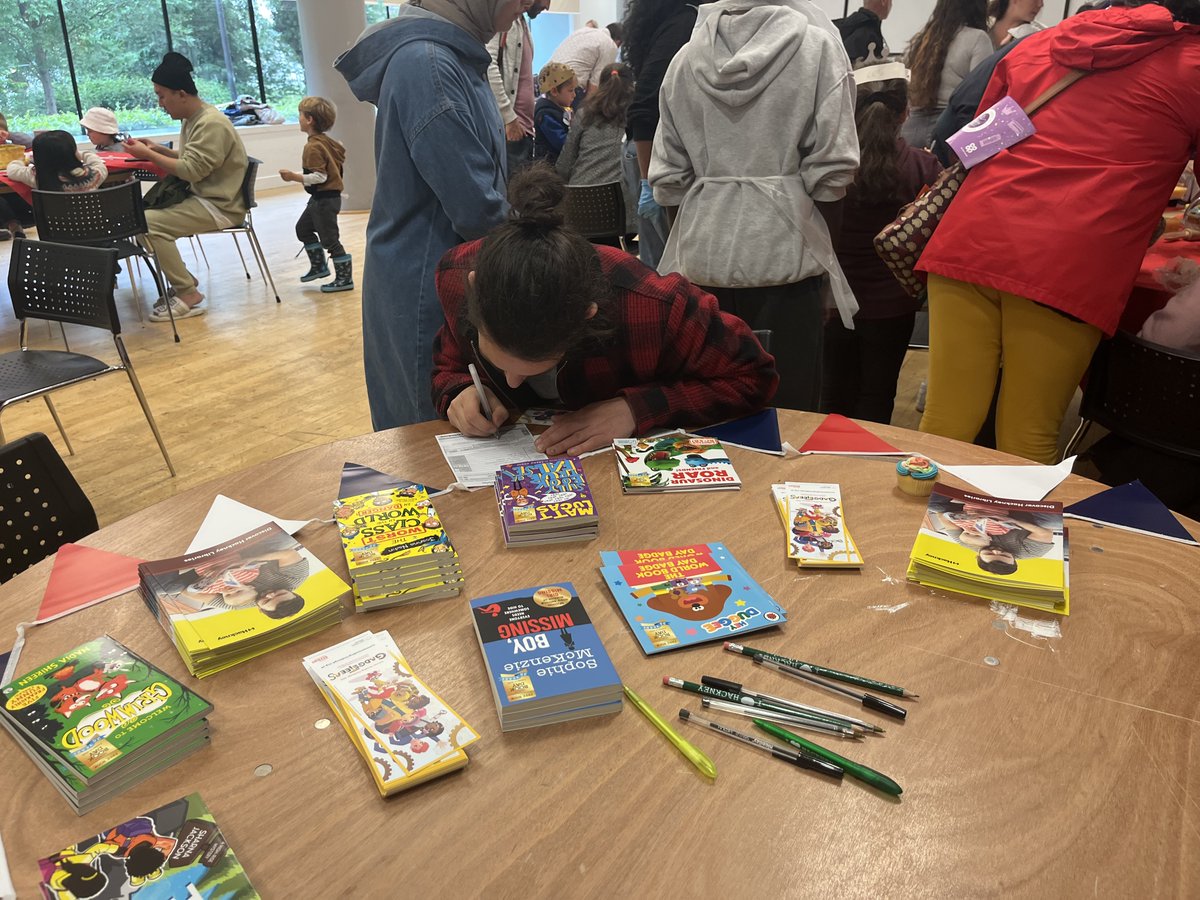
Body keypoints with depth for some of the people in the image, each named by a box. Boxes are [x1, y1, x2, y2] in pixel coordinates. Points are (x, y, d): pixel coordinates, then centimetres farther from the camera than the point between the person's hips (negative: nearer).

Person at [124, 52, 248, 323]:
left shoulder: (212, 124, -19)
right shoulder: (192, 118, 11)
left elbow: (192, 170, -24)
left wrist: (148, 154, -16)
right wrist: (157, 148, 7)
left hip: (219, 206, -10)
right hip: (200, 197, 10)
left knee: (149, 223, -22)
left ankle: (189, 295, -12)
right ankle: (184, 280, 13)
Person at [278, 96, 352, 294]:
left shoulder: (313, 147, -21)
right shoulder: (328, 141, 5)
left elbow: (319, 177, -25)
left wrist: (294, 177, -23)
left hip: (324, 199, -10)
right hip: (325, 196, 10)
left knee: (329, 238, -4)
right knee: (303, 228, 21)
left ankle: (345, 278, 3)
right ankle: (319, 266, 28)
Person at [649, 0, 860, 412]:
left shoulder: (687, 56, 7)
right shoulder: (818, 47, -1)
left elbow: (667, 174, 6)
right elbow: (831, 166, -6)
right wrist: (822, 239, 9)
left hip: (704, 255, 3)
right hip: (785, 251, -3)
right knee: (786, 408, 6)